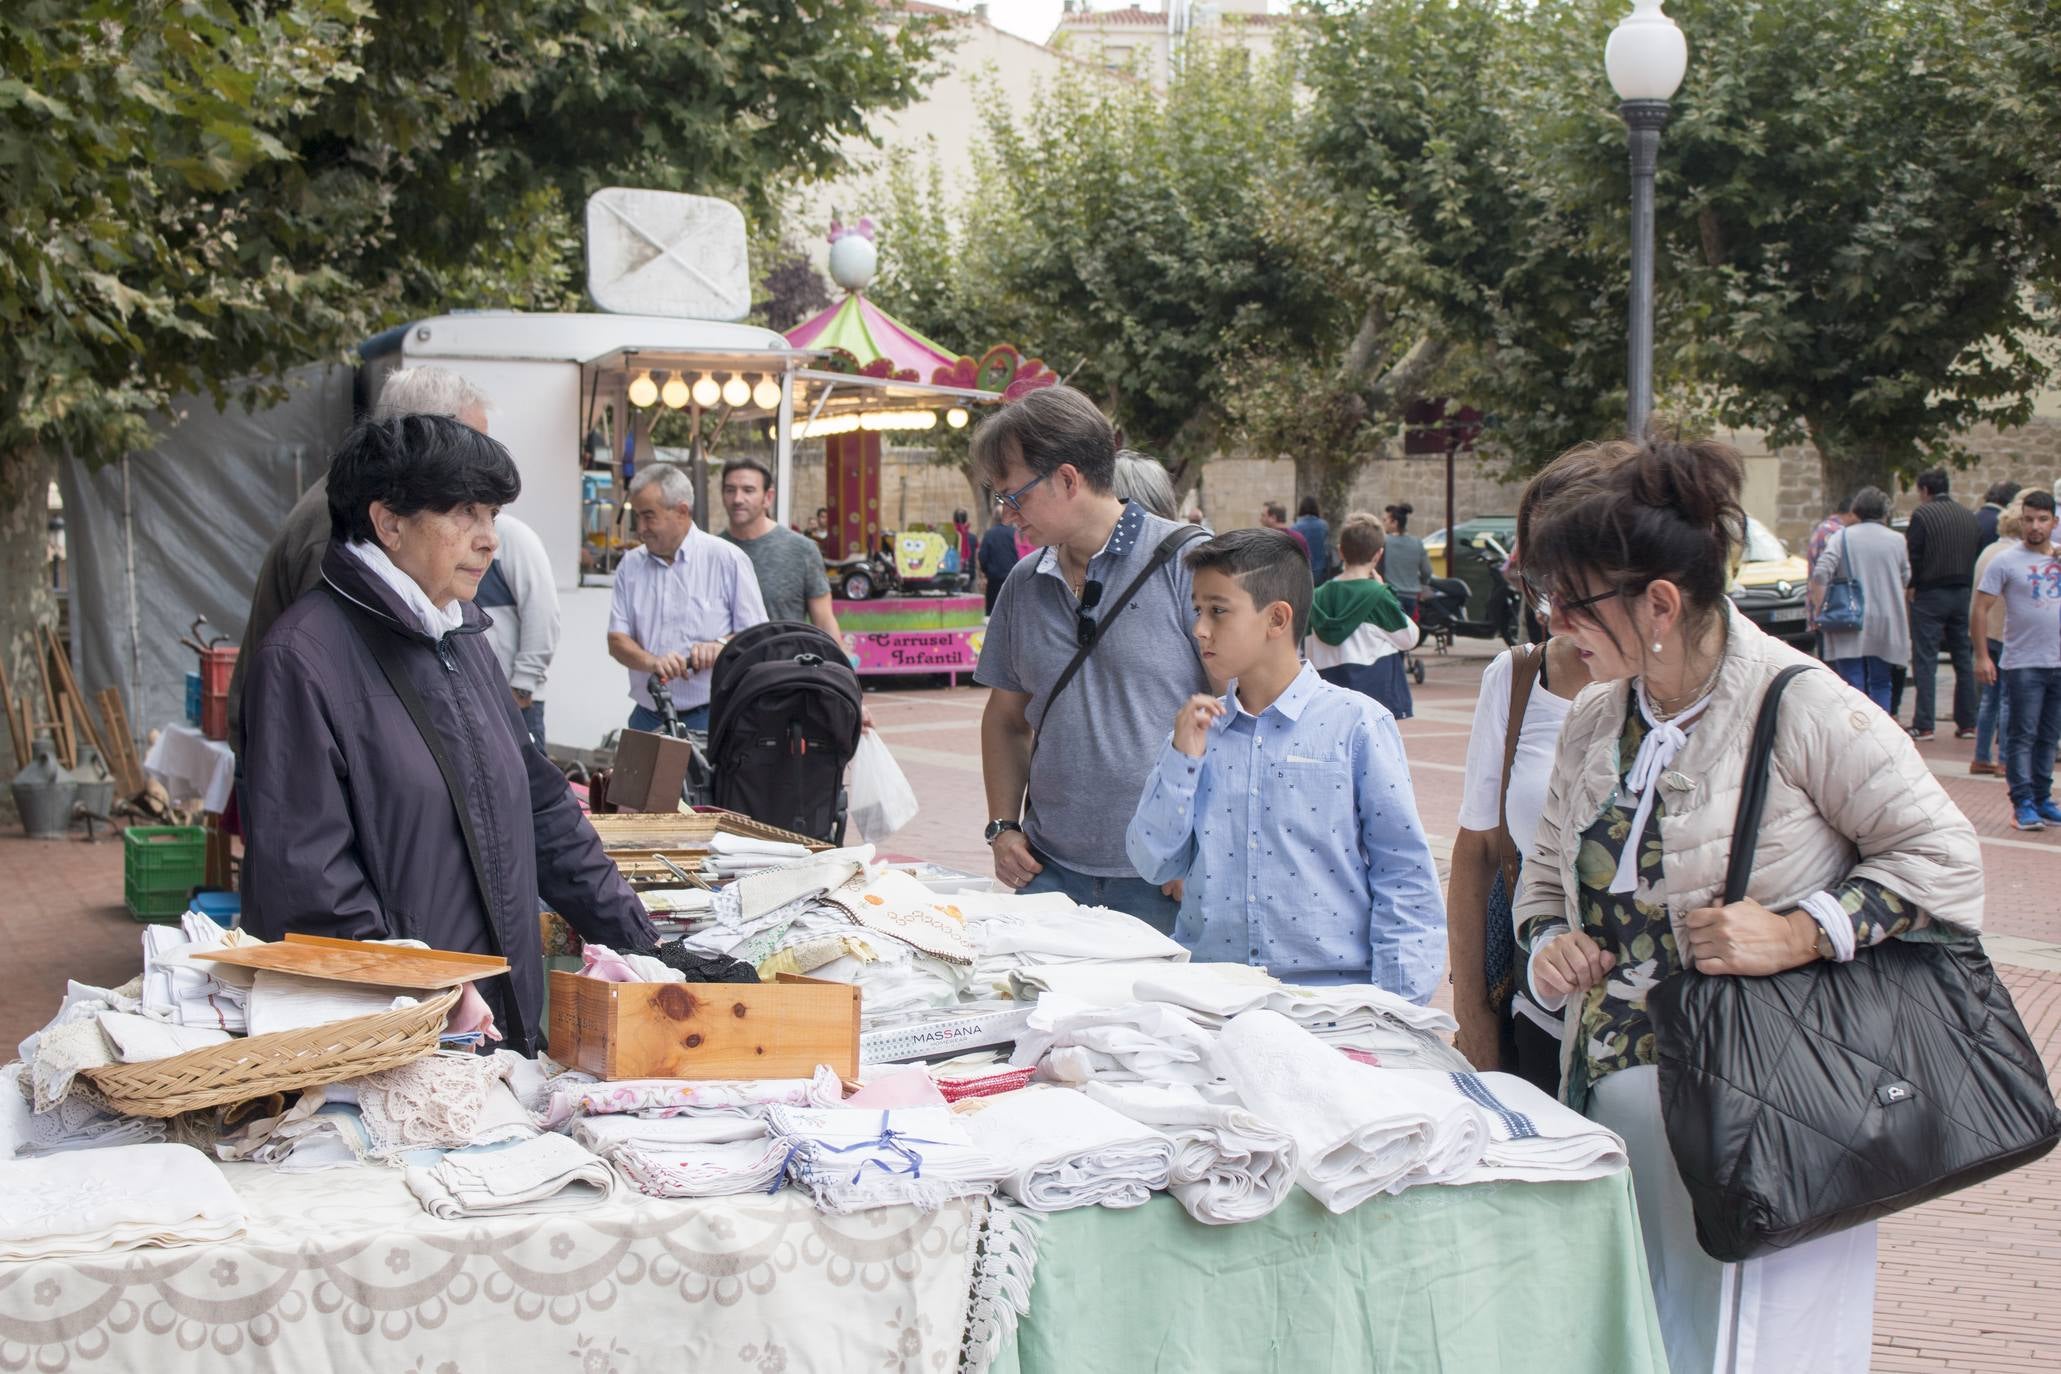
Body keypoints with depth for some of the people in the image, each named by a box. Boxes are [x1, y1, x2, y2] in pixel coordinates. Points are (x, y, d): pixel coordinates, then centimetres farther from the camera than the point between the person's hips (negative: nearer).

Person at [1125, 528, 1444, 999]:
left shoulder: (1358, 724, -1)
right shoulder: (1198, 727, 13)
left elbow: (1405, 878, -2)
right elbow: (1154, 866, 9)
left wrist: (1396, 1009, -9)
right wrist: (1181, 758, -1)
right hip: (1207, 986, 3)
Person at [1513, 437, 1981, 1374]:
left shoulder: (1800, 706, -10)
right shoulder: (1595, 722, 10)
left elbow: (1943, 857, -9)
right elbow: (1546, 874, 22)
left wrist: (1796, 936, -19)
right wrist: (1545, 947, 0)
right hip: (1612, 1099, 6)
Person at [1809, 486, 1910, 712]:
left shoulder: (1843, 537, -3)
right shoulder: (1896, 540, 4)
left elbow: (1820, 573, -13)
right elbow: (1905, 579, 13)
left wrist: (1819, 610, -6)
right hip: (1885, 624, 2)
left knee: (1853, 685, -2)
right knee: (1880, 684, 13)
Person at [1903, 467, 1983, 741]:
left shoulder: (1922, 515, -10)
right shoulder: (1970, 516, 9)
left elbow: (1913, 555, -13)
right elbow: (1980, 553, 10)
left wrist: (1911, 585, 0)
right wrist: (1967, 583, 17)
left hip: (1930, 594, -6)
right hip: (1963, 594, 6)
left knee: (1925, 660, -4)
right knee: (1963, 659, 11)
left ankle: (1923, 725, -8)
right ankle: (1967, 723, 13)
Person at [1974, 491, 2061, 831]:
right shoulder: (2006, 561, -5)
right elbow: (1980, 608, -6)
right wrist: (1981, 655, -10)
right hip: (2023, 663, -4)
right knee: (2022, 736, -3)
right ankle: (2023, 803, 0)